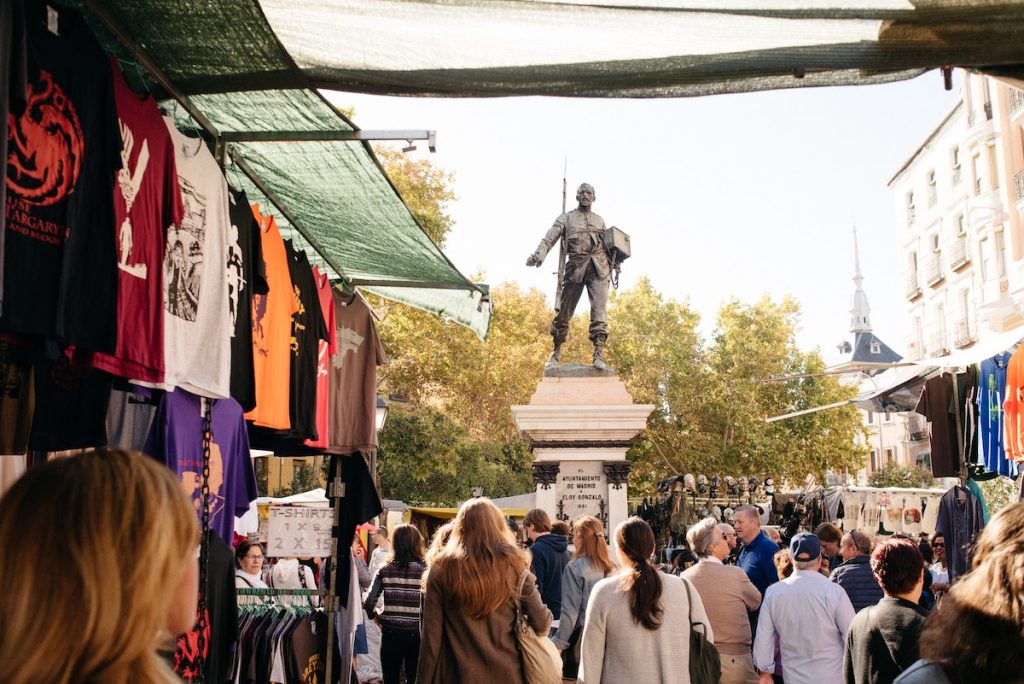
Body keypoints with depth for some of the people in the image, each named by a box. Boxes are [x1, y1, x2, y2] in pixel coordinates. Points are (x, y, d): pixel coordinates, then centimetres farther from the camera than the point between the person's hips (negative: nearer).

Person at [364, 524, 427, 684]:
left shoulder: (385, 570, -2)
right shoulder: (425, 571, -7)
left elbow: (369, 603, -7)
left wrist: (378, 619, 10)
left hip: (390, 634, 1)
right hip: (416, 635, -1)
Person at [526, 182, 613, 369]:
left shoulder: (600, 221, 21)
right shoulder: (566, 218, 11)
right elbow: (549, 238, -3)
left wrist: (611, 265, 8)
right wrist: (538, 254, -21)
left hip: (598, 268, 2)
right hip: (575, 267, -1)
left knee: (599, 309, -13)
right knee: (563, 311, 0)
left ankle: (598, 355, -19)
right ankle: (556, 352, 15)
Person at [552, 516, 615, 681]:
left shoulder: (575, 568, -12)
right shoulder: (608, 568, 1)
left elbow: (570, 612, -13)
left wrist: (558, 643, -9)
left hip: (580, 637, -5)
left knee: (576, 677, 5)